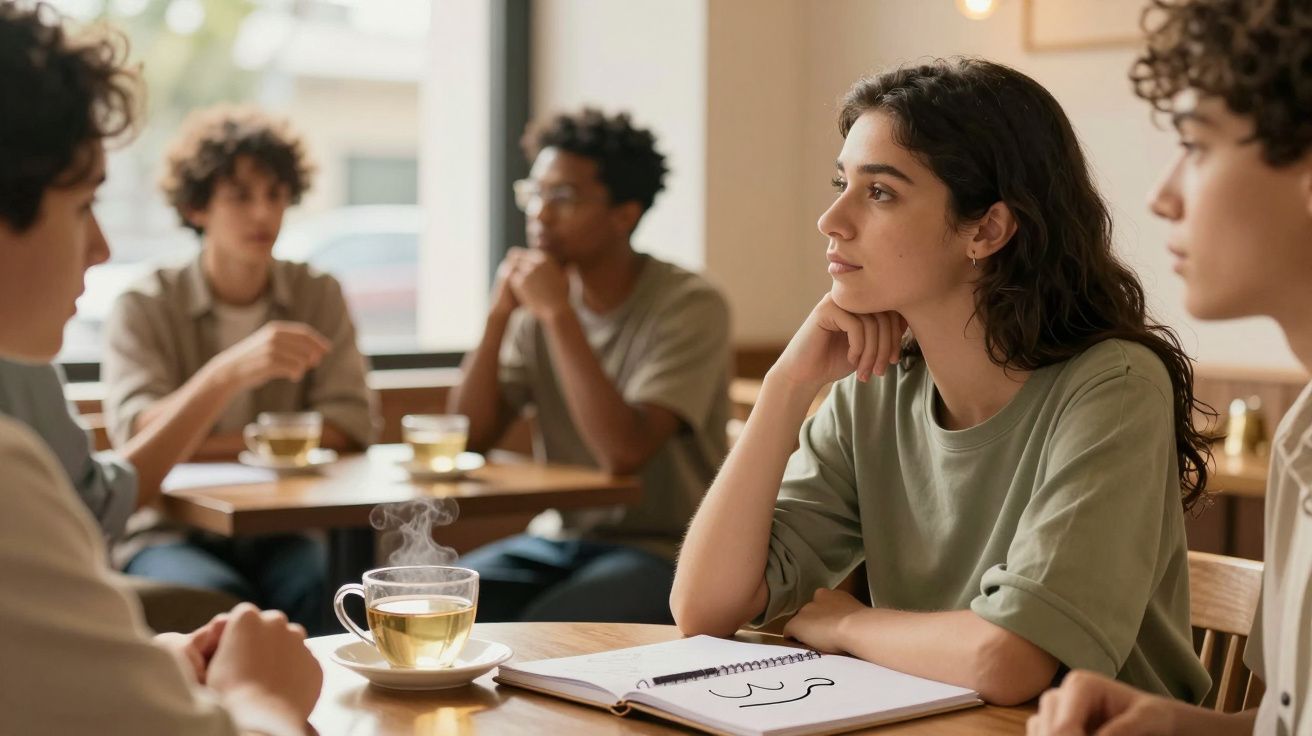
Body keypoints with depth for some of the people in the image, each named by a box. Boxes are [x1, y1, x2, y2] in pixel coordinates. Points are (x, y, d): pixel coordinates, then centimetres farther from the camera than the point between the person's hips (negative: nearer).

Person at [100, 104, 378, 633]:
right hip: (169, 534, -2)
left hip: (278, 530, 2)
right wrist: (230, 369, -35)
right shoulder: (144, 307, -2)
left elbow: (349, 428, -6)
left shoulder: (317, 296, 6)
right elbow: (135, 443, -18)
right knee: (225, 600, -32)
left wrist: (206, 447, -13)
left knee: (317, 585, -29)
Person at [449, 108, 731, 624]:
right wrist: (498, 315, -10)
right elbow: (466, 439, 0)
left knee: (544, 633, -30)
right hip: (559, 538, 6)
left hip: (663, 550, -5)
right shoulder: (538, 307, 6)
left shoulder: (690, 306, -13)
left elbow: (625, 452, -25)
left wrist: (559, 314, -21)